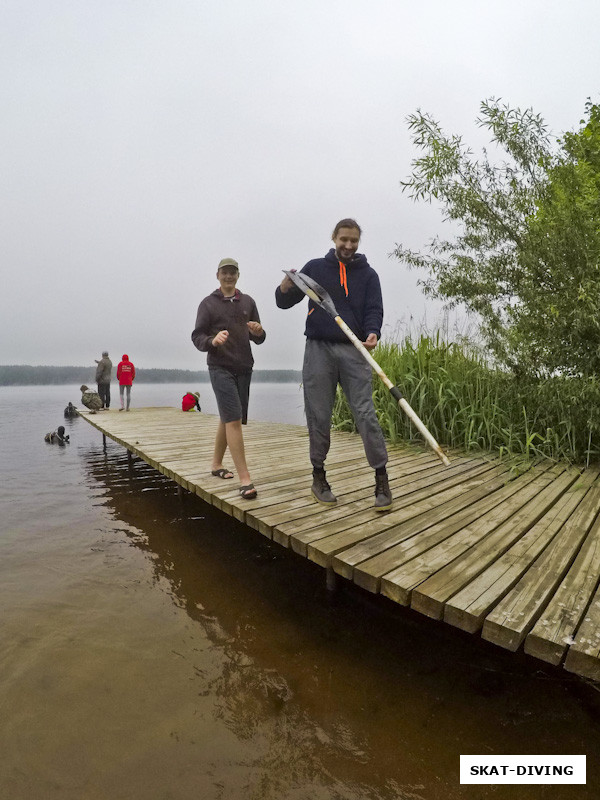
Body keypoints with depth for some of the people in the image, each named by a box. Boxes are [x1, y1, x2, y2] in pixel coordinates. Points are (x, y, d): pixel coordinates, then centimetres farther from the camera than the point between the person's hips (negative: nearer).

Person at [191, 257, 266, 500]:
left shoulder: (248, 302, 13)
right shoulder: (208, 303, 3)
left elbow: (258, 339, 14)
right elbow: (197, 336, 0)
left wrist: (258, 332, -10)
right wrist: (213, 341, -22)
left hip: (244, 368, 5)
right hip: (220, 367, -4)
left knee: (228, 418, 13)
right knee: (233, 419, -15)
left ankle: (216, 464, 31)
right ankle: (245, 479, -16)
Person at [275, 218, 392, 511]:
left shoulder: (368, 274, 12)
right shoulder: (315, 268, 11)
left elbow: (374, 310, 2)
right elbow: (284, 302, 12)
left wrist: (373, 333, -20)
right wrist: (285, 288, -12)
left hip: (354, 351, 0)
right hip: (319, 349, 0)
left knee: (365, 414, -7)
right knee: (318, 416, 2)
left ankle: (382, 480, 0)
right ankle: (318, 476, 17)